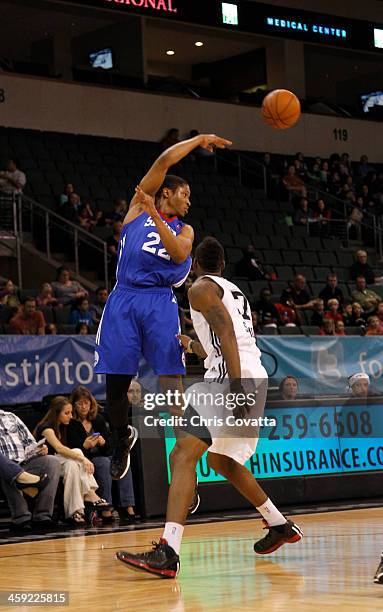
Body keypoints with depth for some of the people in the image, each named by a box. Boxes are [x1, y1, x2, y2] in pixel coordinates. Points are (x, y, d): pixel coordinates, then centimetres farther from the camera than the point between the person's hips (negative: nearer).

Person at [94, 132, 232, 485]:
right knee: (115, 383, 1)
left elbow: (179, 254, -3)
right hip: (124, 298, -1)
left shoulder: (184, 230, 21)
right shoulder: (139, 205, 16)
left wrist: (154, 216, -11)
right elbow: (164, 162, 9)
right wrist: (199, 140, 15)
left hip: (160, 301, 1)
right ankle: (122, 440, 30)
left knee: (172, 383, -11)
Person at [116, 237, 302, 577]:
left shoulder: (202, 288, 1)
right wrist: (189, 344, 48)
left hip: (232, 379, -9)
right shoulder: (234, 292, 27)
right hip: (255, 378, 9)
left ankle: (167, 554, -33)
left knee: (183, 456, -18)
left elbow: (226, 332, -16)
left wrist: (236, 383, -25)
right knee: (220, 460, 28)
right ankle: (280, 527, 39)